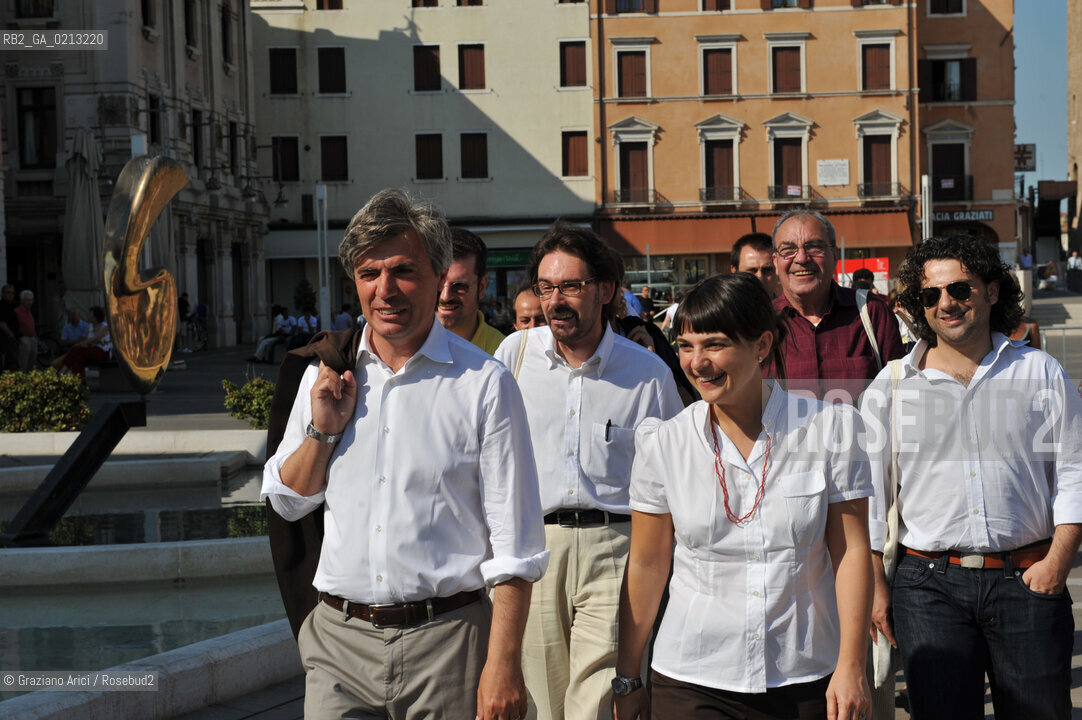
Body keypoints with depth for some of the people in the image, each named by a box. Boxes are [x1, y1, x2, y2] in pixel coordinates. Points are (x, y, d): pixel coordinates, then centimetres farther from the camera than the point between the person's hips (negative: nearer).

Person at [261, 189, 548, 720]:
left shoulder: (484, 383, -7)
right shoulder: (327, 375, 8)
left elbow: (515, 544, -7)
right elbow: (286, 501, 16)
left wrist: (503, 665, -13)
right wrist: (323, 430, -2)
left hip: (445, 641, -3)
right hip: (339, 639, 3)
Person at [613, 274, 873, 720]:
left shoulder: (829, 428, -3)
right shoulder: (663, 443, 0)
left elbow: (851, 552, -2)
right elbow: (646, 566, 4)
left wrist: (851, 666, -7)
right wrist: (626, 680, 7)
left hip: (805, 682, 0)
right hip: (691, 682, 0)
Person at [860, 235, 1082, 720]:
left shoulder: (1041, 373, 7)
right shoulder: (891, 387, 6)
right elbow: (868, 492, 7)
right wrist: (874, 584, 2)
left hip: (1027, 582, 0)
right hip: (929, 586, 0)